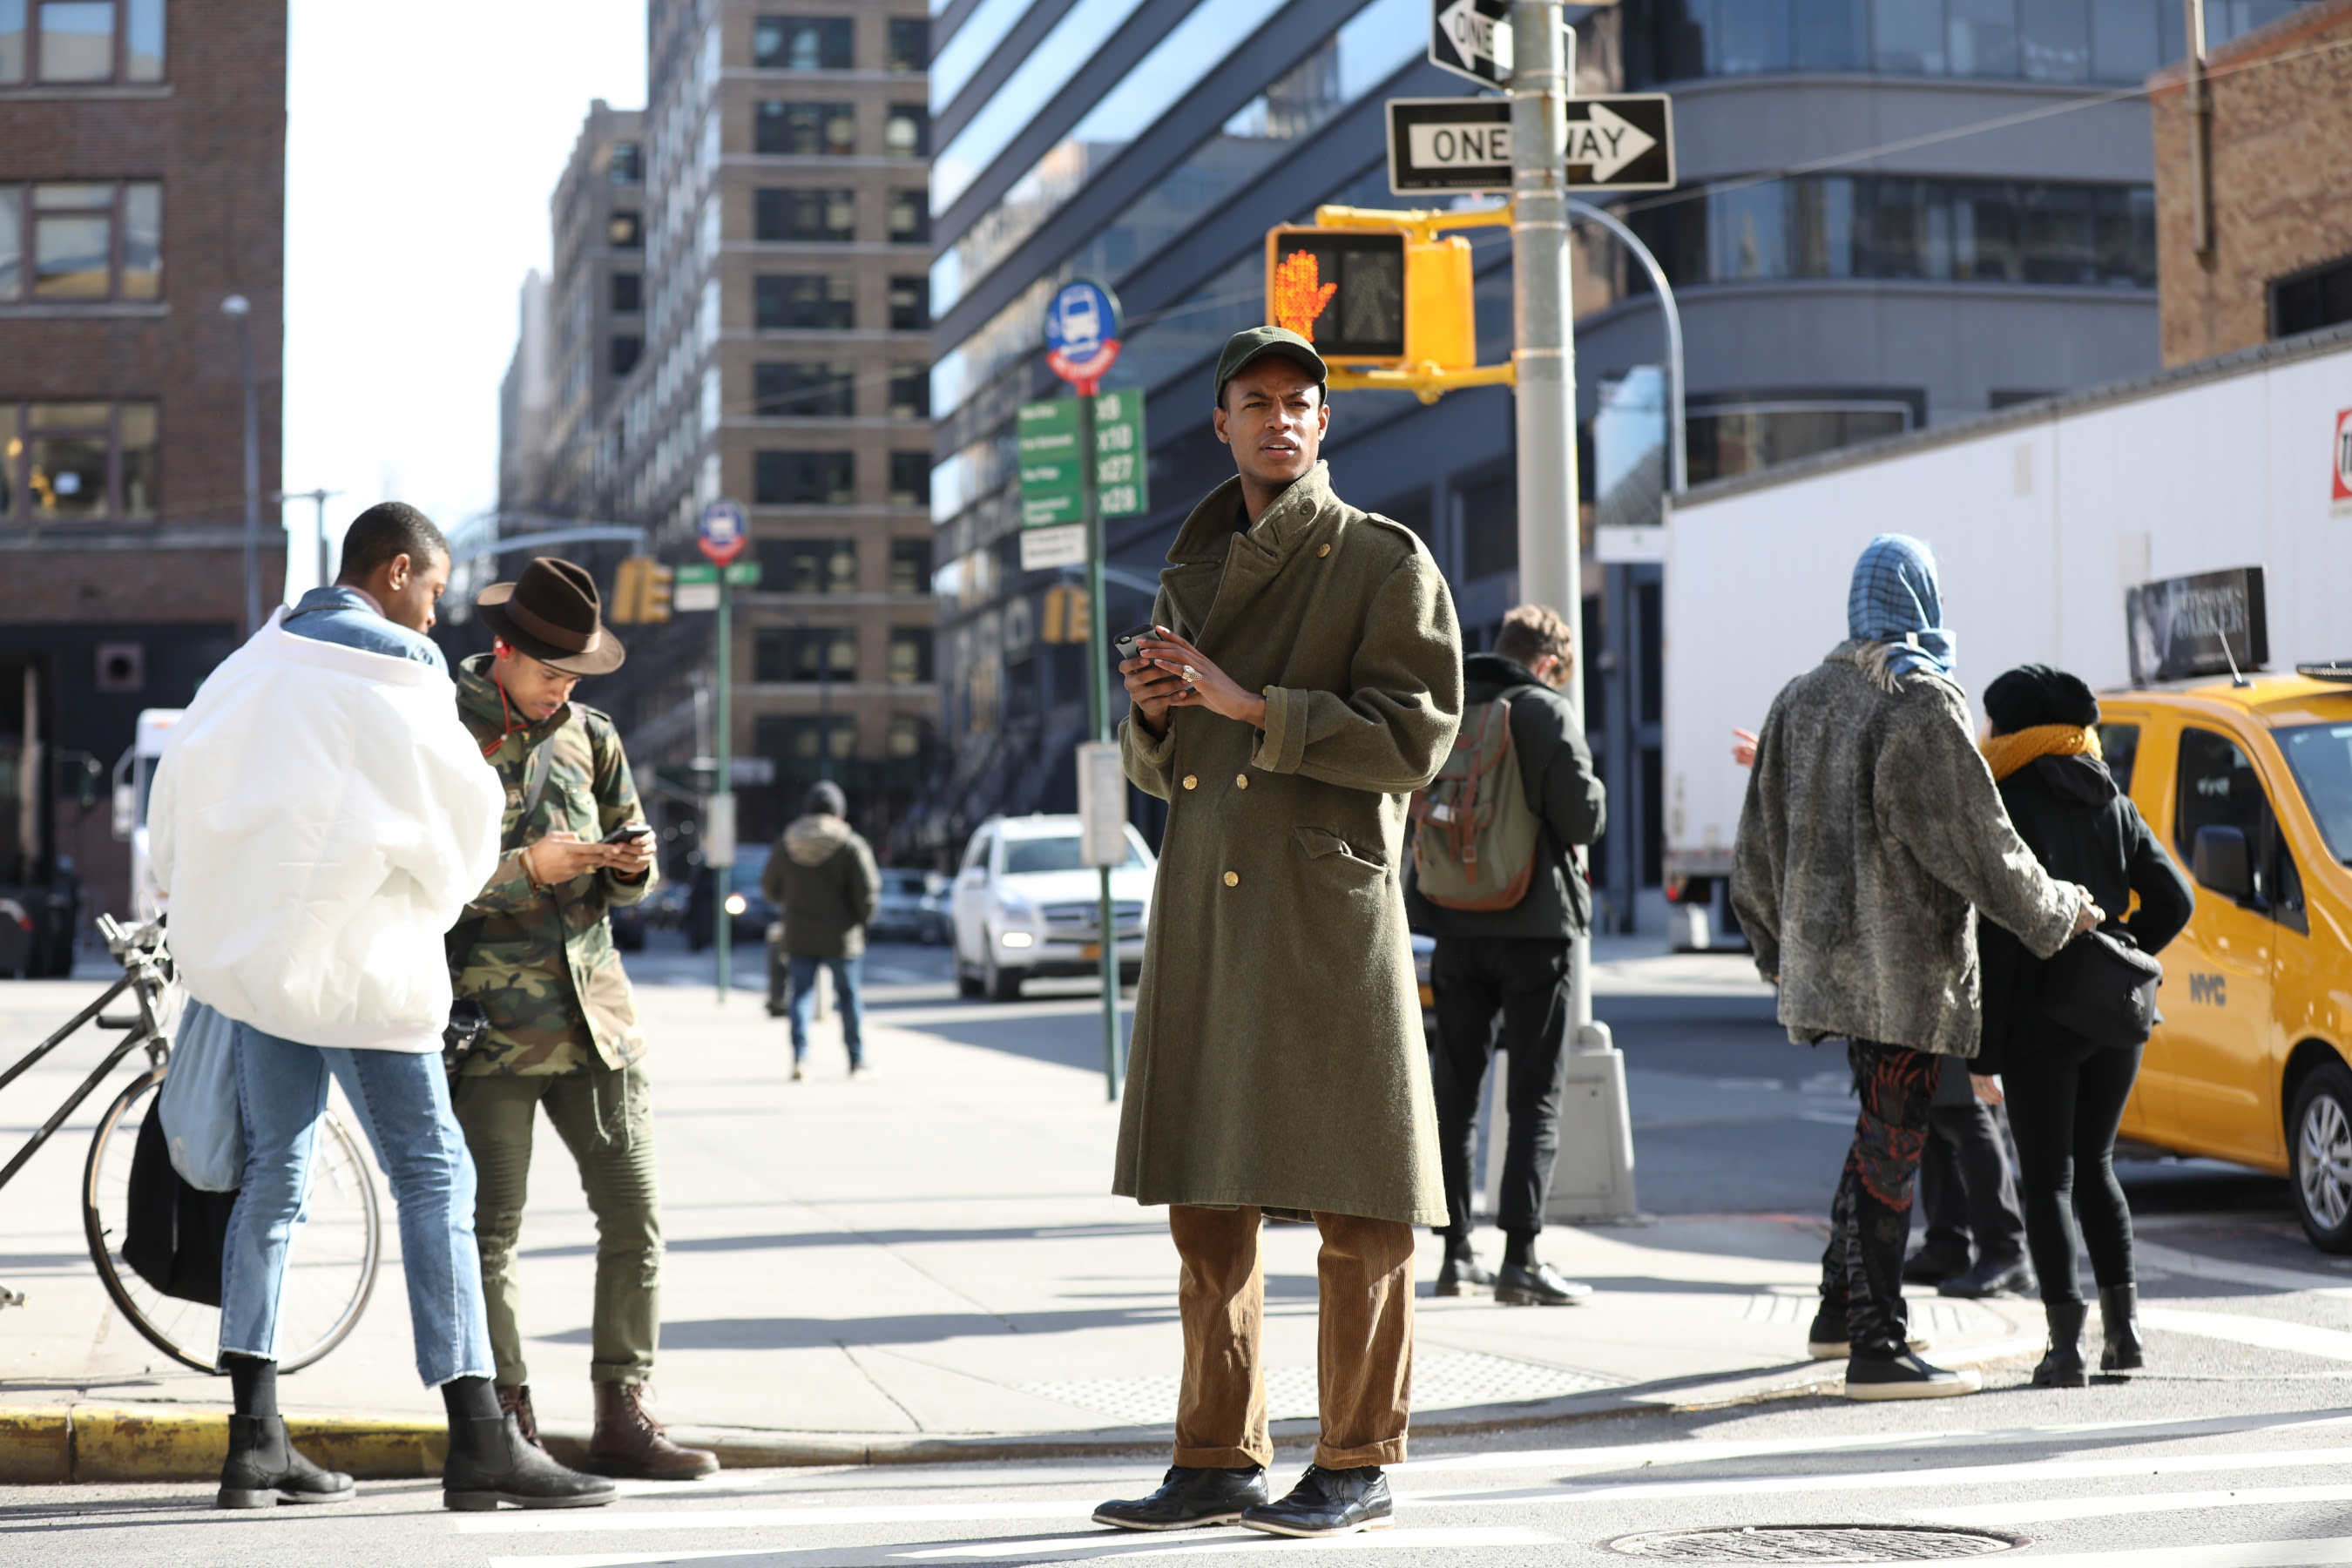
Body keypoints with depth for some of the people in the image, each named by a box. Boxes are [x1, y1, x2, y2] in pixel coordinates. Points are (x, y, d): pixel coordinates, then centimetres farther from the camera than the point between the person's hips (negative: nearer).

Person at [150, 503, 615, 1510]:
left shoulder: (251, 668, 7)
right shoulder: (397, 683, -12)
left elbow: (179, 794, 11)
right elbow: (462, 824, -6)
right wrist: (434, 900, 15)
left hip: (253, 953, 7)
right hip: (357, 961, -7)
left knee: (273, 1176, 12)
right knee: (433, 1178, -4)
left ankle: (255, 1440, 11)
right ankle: (479, 1443, -6)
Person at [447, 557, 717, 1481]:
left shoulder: (590, 737, 12)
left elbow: (631, 876, 20)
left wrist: (633, 864, -4)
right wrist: (527, 868, -19)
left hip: (591, 1007, 5)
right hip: (488, 1021, -5)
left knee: (636, 1212, 2)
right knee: (490, 1228, 1)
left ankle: (622, 1419, 10)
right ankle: (508, 1425, 9)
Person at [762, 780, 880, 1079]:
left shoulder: (785, 844, 2)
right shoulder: (850, 846, -11)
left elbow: (770, 888, 12)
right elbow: (868, 891, -14)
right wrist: (862, 919, 6)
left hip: (798, 935, 2)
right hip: (841, 937, -2)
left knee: (801, 994, 5)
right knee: (848, 995, 9)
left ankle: (799, 1058, -10)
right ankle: (857, 1061, 15)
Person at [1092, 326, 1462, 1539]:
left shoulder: (1386, 561, -1)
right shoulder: (1191, 574, 16)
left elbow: (1414, 741, -11)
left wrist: (1254, 707, -17)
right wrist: (1155, 712, -1)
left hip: (1328, 909, -6)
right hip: (1202, 914, 6)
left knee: (1355, 1207, -1)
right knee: (1205, 1199, 8)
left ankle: (1359, 1464, 8)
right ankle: (1218, 1461, 16)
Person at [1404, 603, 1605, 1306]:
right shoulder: (1546, 712, -10)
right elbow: (1583, 818, -11)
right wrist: (1588, 782, 8)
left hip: (1455, 924, 5)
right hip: (1534, 924, -4)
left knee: (1454, 1091, 13)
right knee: (1536, 1095, 0)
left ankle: (1455, 1253, 15)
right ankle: (1519, 1260, -6)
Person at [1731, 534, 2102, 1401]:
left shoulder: (1800, 700, 11)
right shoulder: (1921, 706, -14)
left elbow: (1758, 846, 16)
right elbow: (1975, 841, -13)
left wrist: (1777, 945, 28)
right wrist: (2057, 910, 1)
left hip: (1827, 954, 8)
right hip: (1904, 968, -8)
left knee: (1881, 1128, 21)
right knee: (1890, 1142, -5)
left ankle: (1840, 1307, 29)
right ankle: (1875, 1347, -4)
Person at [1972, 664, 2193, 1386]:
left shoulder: (2005, 806, -9)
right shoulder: (2113, 806, 11)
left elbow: (2000, 923, -16)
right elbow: (2174, 900, 9)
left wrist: (1985, 1030, -11)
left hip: (2041, 1023, -6)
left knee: (2047, 1179, -1)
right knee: (2093, 1166, 18)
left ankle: (2066, 1346, -6)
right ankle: (2124, 1327, 13)